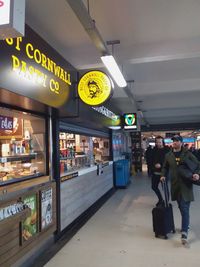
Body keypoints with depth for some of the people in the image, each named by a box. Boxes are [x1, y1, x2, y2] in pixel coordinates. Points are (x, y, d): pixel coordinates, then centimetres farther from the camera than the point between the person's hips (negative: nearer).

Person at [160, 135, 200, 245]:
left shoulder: (188, 154, -4)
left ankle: (184, 233, -7)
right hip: (175, 185, 4)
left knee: (185, 209, -7)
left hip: (186, 185, -4)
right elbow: (165, 167, 18)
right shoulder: (168, 155, 5)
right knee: (181, 208, 16)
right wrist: (163, 175, 2)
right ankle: (186, 225, 37)